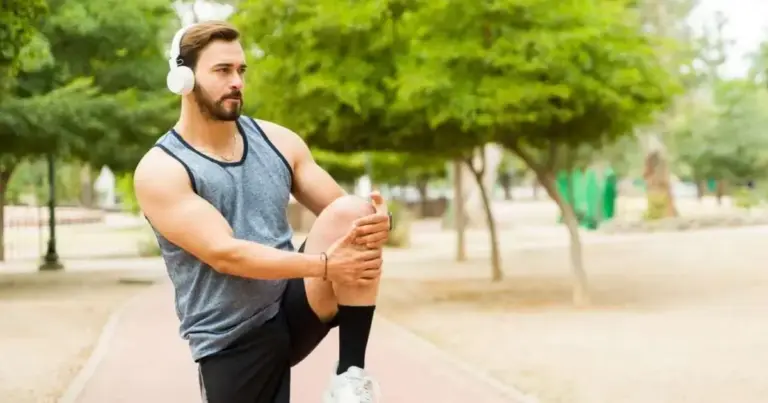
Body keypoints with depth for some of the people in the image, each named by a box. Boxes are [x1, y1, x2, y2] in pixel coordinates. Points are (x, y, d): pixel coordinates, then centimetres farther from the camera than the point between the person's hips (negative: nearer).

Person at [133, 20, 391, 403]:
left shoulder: (277, 141, 6)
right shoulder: (159, 171, -10)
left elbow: (344, 214, 7)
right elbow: (224, 254, -21)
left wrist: (376, 221, -19)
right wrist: (325, 264, -29)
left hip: (295, 307, 4)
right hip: (232, 341, -3)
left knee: (352, 212, -21)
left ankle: (350, 372, -15)